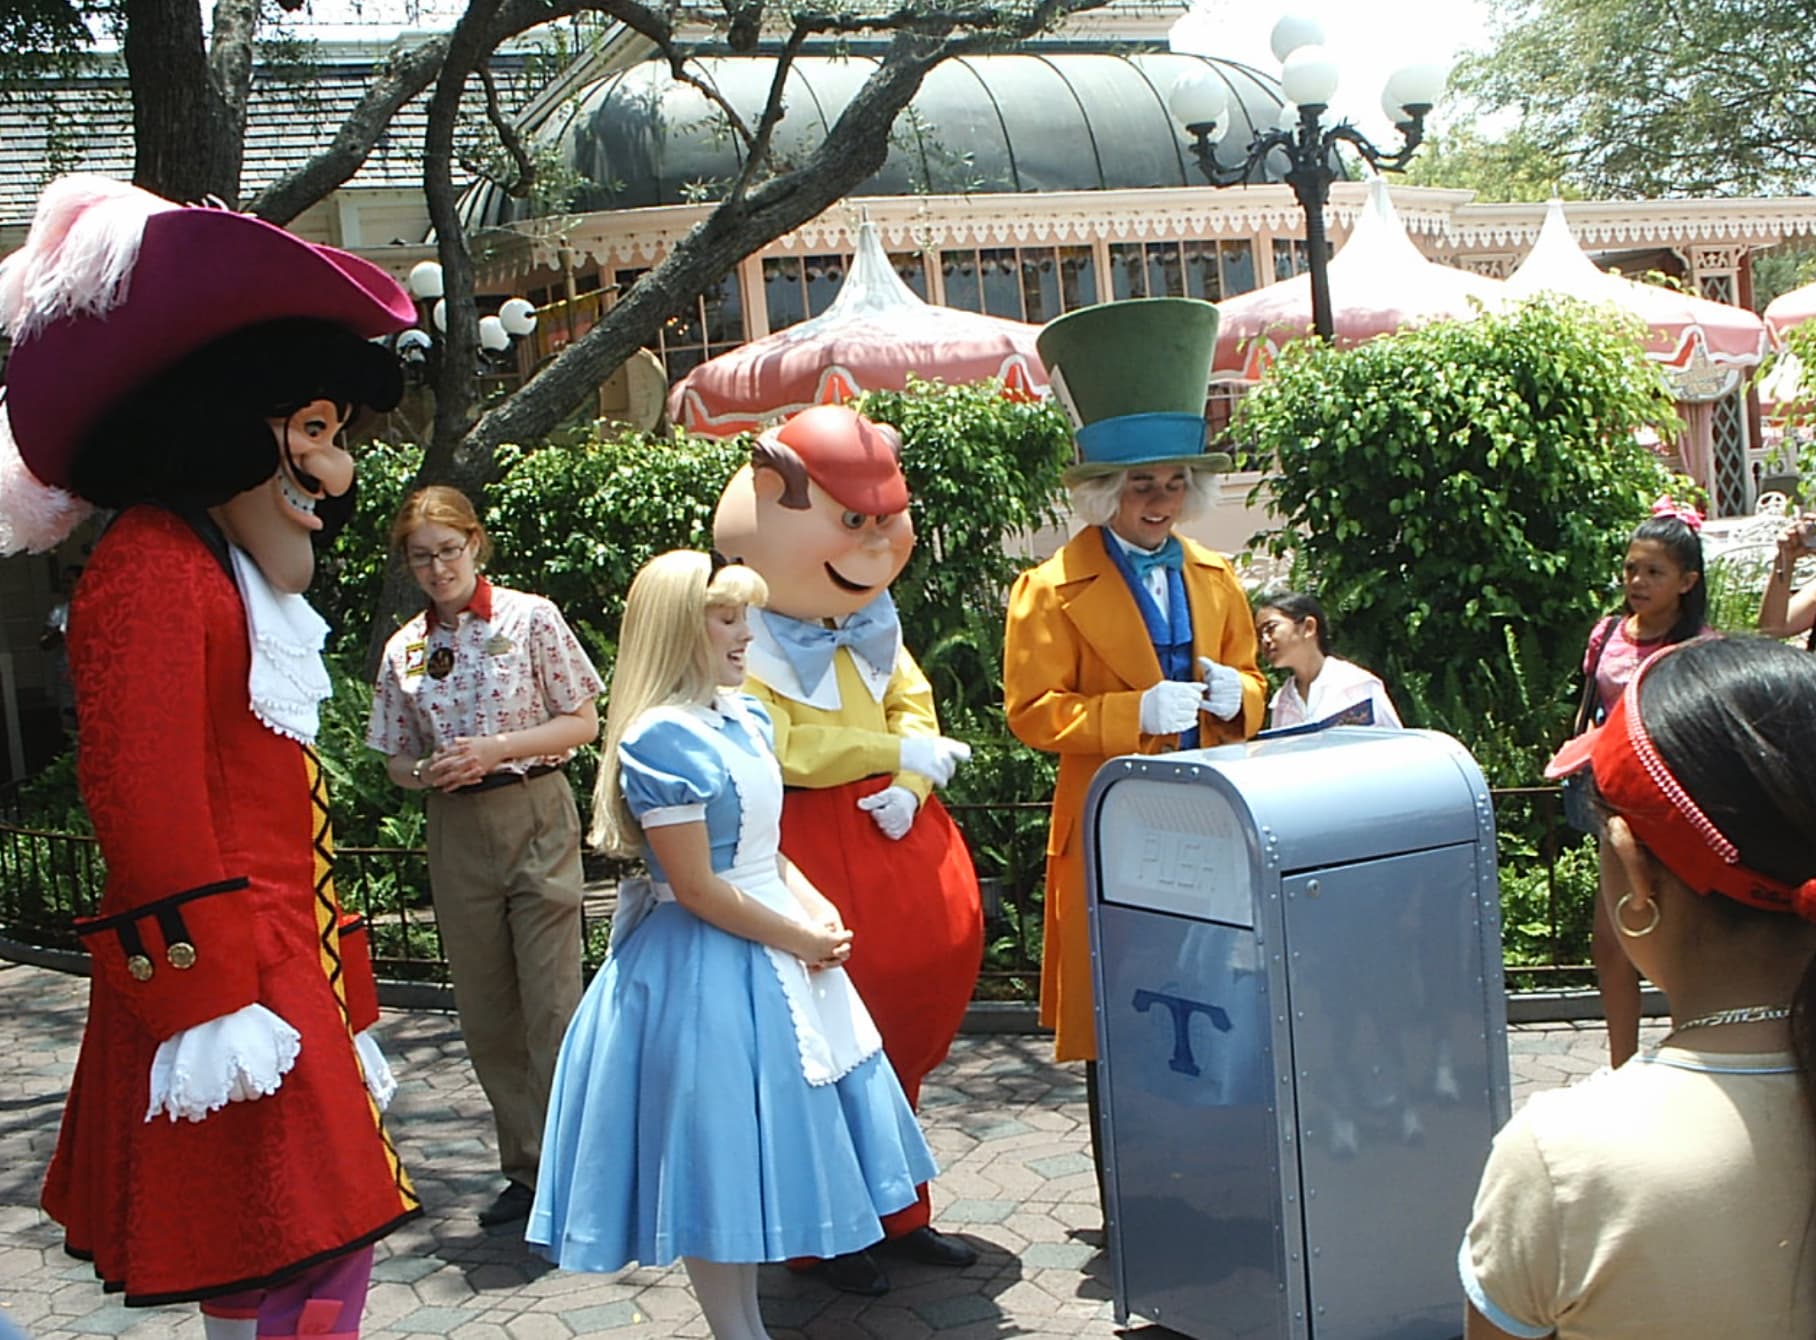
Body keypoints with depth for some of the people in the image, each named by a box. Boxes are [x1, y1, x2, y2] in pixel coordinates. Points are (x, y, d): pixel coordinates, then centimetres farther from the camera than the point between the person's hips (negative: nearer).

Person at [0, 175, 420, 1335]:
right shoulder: (151, 570, -14)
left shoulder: (236, 574, 17)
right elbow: (142, 798, -20)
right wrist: (213, 999, -21)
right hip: (227, 975, -10)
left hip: (280, 965, 10)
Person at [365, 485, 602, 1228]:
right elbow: (398, 759, 13)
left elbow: (584, 722, -3)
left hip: (535, 816, -4)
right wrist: (426, 771, -10)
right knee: (485, 1012, 8)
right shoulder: (403, 649, 7)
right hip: (455, 832, 4)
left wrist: (497, 748, -15)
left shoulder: (530, 618, -3)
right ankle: (526, 1168, 21)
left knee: (552, 1005, -6)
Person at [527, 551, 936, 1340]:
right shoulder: (660, 739, -20)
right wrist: (799, 940, -12)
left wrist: (817, 910, -1)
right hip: (703, 969, -9)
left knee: (757, 1146, 18)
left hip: (772, 954, 9)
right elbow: (698, 889, -21)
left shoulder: (741, 716, 6)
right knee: (714, 1154, 4)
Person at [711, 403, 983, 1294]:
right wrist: (893, 751, -15)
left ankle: (900, 1212, 29)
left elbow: (915, 709, 11)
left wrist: (911, 785, -8)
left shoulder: (875, 628, 11)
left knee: (907, 1046, 13)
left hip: (902, 838, 7)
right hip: (810, 849, -7)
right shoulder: (745, 648, -11)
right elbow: (774, 749, -20)